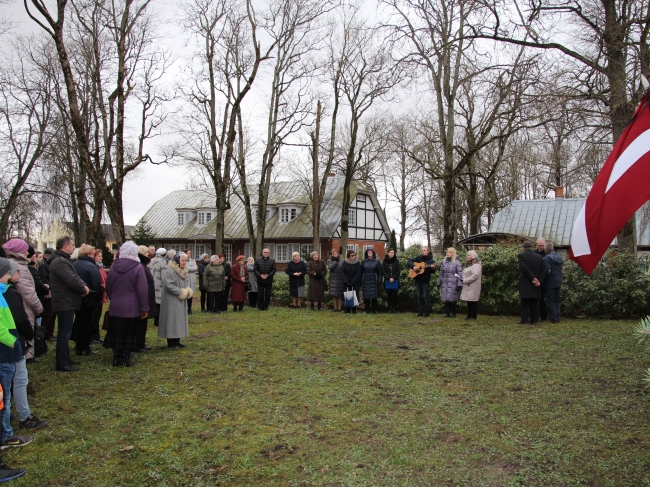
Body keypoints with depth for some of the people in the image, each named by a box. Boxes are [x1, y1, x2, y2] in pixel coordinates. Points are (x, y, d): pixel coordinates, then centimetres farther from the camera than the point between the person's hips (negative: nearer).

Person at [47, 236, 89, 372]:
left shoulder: (62, 260, 16)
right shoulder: (60, 261, -20)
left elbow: (74, 277, 15)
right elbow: (72, 280, -27)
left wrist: (83, 286, -4)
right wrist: (84, 289, -10)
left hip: (66, 302, 11)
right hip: (65, 303, -11)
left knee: (65, 333, 18)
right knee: (64, 334, -5)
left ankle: (65, 359, 28)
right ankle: (62, 364, 1)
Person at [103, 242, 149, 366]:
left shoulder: (114, 266, 2)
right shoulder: (138, 267, -12)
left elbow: (108, 286, 11)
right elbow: (143, 290, -13)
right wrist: (144, 308, -8)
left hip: (115, 308, 4)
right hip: (132, 308, -4)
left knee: (116, 332, 12)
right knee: (129, 333, 5)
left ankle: (116, 358, 16)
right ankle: (125, 358, 7)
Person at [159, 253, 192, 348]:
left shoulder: (183, 271, 11)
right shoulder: (169, 271, -18)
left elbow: (187, 282, 20)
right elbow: (168, 285, -24)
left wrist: (188, 291, -1)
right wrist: (181, 292, -18)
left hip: (181, 300, 9)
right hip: (172, 300, -9)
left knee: (179, 320, 11)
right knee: (172, 320, -5)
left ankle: (177, 341, 18)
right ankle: (171, 342, 2)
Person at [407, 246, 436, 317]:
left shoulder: (431, 260, -1)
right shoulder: (418, 258, 8)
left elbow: (432, 271, -6)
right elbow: (409, 262, 5)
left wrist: (433, 268, -28)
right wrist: (413, 266, -12)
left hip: (425, 280, -4)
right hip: (418, 280, 4)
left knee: (426, 296, -3)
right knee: (419, 296, 6)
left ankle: (427, 312, 2)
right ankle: (420, 312, 11)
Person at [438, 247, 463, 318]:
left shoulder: (457, 263, -4)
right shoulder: (444, 262, 12)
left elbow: (460, 274, -8)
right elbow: (441, 273, 18)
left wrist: (459, 285, -12)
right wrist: (439, 283, 17)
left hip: (453, 285, -5)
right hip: (445, 284, 5)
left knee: (452, 299, -4)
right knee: (446, 299, 4)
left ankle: (453, 314, 7)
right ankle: (447, 313, 12)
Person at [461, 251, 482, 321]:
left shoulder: (476, 265, -11)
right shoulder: (469, 264, 21)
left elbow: (475, 275, -23)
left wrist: (465, 281, -18)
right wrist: (463, 280, 7)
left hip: (473, 287, -9)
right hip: (468, 287, 9)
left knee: (473, 302, -6)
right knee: (469, 302, 10)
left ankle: (473, 317, -2)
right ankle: (469, 316, 15)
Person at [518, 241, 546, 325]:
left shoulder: (521, 256, -6)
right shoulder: (539, 257, 8)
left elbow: (524, 268, -16)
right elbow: (542, 271, 0)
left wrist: (533, 279, -11)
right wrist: (539, 281, -6)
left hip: (525, 284, -4)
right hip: (536, 284, 4)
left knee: (525, 303, 0)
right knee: (534, 304, 9)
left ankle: (524, 320, -4)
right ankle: (534, 320, 10)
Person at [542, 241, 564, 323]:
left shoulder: (547, 258, -17)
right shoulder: (559, 257, 9)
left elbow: (547, 271, -22)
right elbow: (562, 268, 14)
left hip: (550, 283, -8)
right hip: (558, 282, 8)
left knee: (550, 301, 0)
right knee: (556, 300, 16)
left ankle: (553, 319, 1)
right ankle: (557, 318, 18)